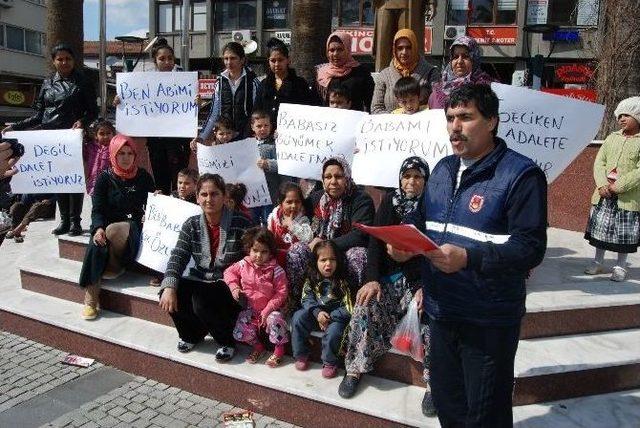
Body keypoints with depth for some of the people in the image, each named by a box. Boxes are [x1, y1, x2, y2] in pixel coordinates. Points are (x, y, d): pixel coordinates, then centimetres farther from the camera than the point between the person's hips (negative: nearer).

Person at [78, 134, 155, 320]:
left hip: (134, 226, -1)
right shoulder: (105, 178, 3)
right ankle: (90, 298, -27)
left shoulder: (143, 176, 7)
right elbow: (97, 209, -3)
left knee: (114, 231, -37)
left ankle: (115, 267, -11)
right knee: (97, 246, -33)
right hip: (106, 226, 1)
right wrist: (99, 228, -24)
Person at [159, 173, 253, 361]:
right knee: (171, 296, -20)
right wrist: (169, 287, -23)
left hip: (229, 285, -5)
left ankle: (227, 341, -2)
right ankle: (192, 335, 11)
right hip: (199, 282, 5)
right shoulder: (191, 225, 3)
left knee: (202, 301, -32)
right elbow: (178, 256, -6)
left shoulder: (241, 224, -10)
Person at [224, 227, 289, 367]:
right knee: (239, 332, -13)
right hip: (249, 308, 3)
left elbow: (281, 294, -15)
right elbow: (229, 272, 12)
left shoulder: (275, 270, -16)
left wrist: (267, 310, -21)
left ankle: (279, 350, -6)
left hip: (269, 309, -3)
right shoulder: (243, 265, -5)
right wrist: (234, 287, -5)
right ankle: (258, 347, 19)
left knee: (275, 320, -33)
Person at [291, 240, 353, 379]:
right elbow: (307, 299, -4)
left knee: (333, 331, -33)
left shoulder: (343, 281, -14)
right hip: (315, 313, 4)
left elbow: (348, 309, -15)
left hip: (336, 317, -4)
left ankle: (330, 362, -5)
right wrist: (317, 312, -22)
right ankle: (301, 355, -4)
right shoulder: (312, 279, -3)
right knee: (298, 317, -20)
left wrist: (329, 317, -21)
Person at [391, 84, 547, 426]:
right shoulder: (443, 169, 9)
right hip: (441, 309, 7)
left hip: (490, 320, -6)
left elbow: (531, 247, -20)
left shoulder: (521, 175, -14)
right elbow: (421, 218, 17)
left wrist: (468, 258, -32)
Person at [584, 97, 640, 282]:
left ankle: (620, 266, 18)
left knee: (624, 233, 3)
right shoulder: (612, 138, 11)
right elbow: (599, 162, 5)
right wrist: (602, 184, -10)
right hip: (604, 194, 4)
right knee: (600, 227, 10)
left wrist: (618, 186, -18)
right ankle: (598, 262, 25)